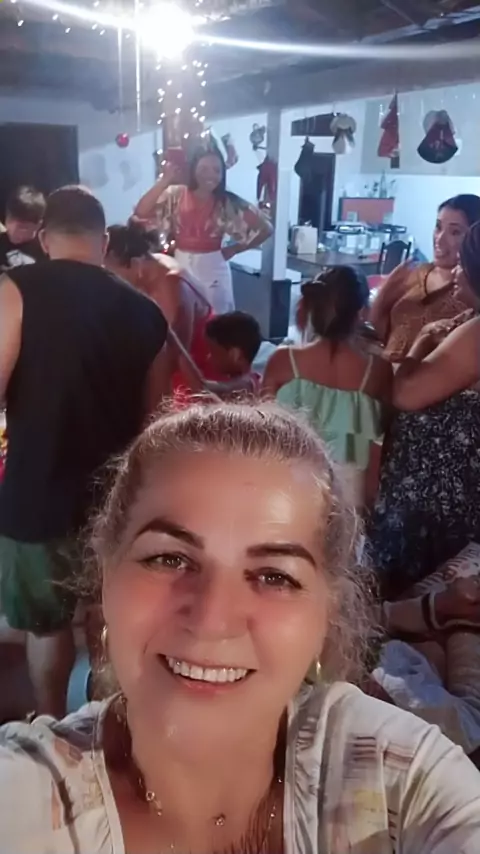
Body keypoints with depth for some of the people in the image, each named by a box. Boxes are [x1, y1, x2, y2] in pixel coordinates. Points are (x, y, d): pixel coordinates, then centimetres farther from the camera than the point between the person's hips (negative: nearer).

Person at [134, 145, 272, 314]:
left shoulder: (229, 203, -4)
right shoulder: (175, 195, -4)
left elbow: (265, 229, 0)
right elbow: (141, 212, -16)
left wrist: (233, 250, 1)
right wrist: (164, 181, -21)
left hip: (213, 269, 0)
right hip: (182, 266, 1)